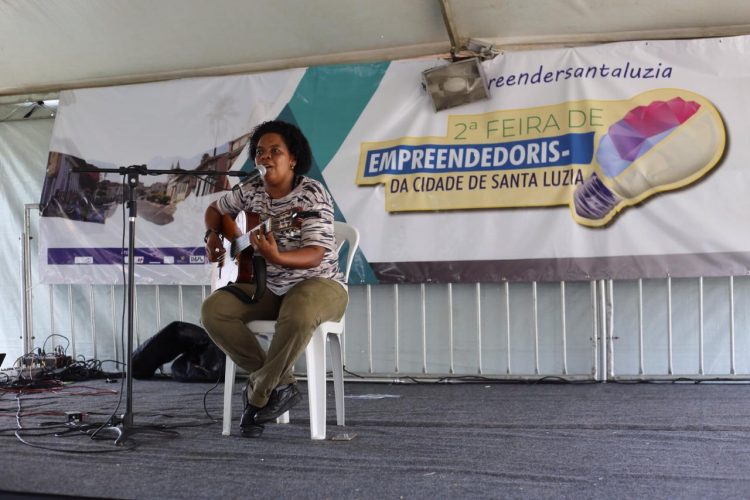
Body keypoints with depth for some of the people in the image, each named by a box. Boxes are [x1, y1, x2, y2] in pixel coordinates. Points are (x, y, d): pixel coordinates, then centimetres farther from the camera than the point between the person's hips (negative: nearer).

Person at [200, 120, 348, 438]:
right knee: (213, 310, -17)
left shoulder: (312, 194, -16)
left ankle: (258, 394, -16)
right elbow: (216, 209, 22)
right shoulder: (251, 192, 1)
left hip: (318, 283, -6)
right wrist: (213, 236, 0)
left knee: (298, 316, -40)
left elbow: (316, 255, -26)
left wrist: (276, 257, -44)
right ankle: (280, 383, -9)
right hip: (269, 286, 6)